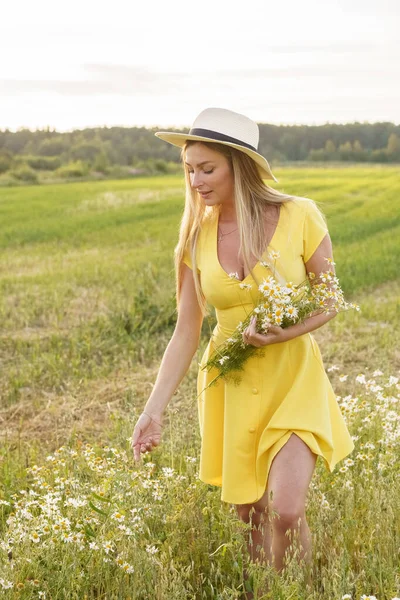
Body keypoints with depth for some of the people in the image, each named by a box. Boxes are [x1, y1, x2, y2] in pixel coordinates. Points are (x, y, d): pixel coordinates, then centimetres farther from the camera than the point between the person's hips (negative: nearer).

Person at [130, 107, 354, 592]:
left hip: (293, 379, -3)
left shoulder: (299, 216, -12)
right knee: (250, 516, 11)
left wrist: (286, 332, -22)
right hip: (231, 385, 3)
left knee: (287, 513, -13)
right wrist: (153, 410, -5)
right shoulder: (196, 236, -3)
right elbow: (185, 334, 0)